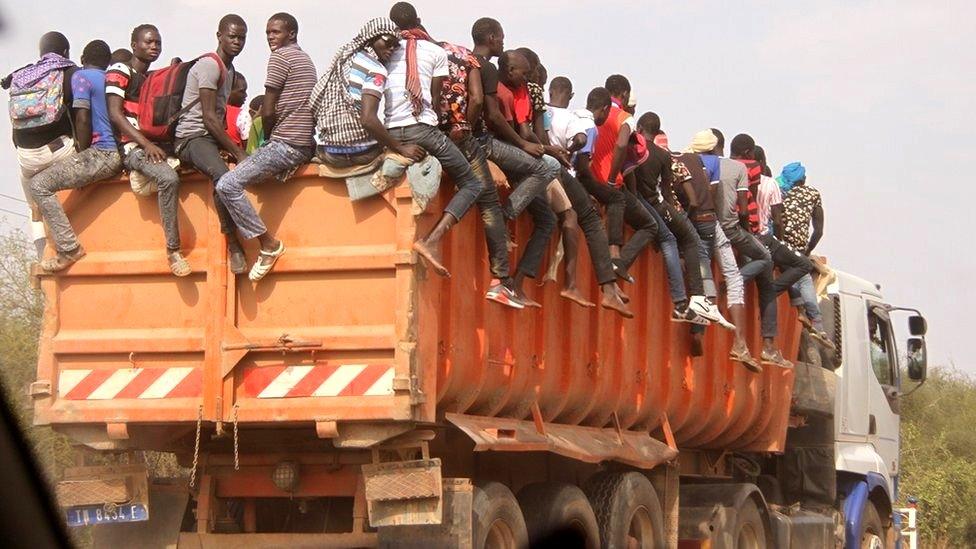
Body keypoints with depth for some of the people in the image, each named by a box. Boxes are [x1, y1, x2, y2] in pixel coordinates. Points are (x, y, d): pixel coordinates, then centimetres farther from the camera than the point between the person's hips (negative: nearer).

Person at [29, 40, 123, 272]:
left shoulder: (81, 77, -2)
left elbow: (82, 118, -12)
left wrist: (82, 155, -1)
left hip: (101, 153, -9)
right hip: (119, 154, 9)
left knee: (39, 185, -13)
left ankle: (69, 249, -19)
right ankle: (68, 247, 23)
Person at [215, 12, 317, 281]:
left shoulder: (280, 57, -8)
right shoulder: (305, 60, 22)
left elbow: (268, 111, -11)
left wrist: (267, 138, 8)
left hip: (285, 143, -11)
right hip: (305, 144, 11)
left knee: (227, 185, -16)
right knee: (238, 177, 25)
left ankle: (268, 243, -13)